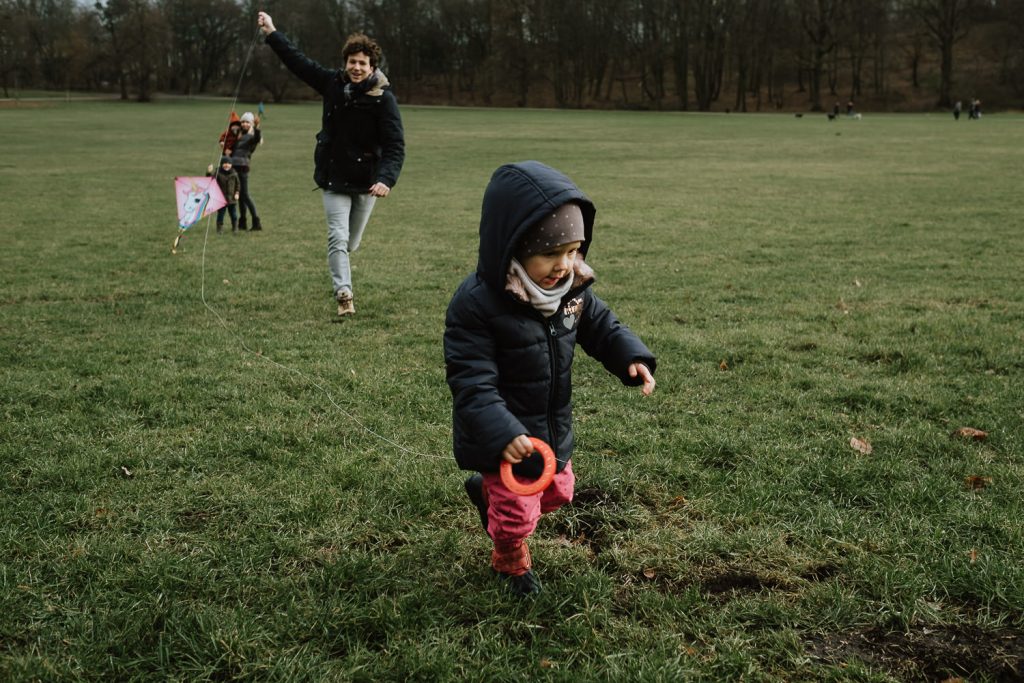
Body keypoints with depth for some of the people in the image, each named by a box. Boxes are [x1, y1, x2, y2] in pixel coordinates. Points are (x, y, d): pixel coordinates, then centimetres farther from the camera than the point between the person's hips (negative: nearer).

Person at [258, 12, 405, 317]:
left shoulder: (383, 99, -15)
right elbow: (299, 62, 10)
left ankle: (338, 271, 46)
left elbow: (395, 145, -22)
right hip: (334, 177, 1)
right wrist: (273, 34, 11)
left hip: (367, 180, -1)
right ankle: (343, 293, -18)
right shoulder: (333, 83, -3)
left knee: (351, 242, 15)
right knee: (338, 237, -14)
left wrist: (386, 179, -38)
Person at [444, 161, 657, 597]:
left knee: (557, 492, 25)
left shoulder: (572, 288, -11)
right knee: (518, 512, 10)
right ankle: (511, 564, 44)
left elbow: (599, 325, 5)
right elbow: (472, 382, -30)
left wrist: (631, 357, -13)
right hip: (507, 438, -6)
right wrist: (500, 434, -41)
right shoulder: (476, 304, -31)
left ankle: (487, 489, 51)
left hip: (553, 428, 7)